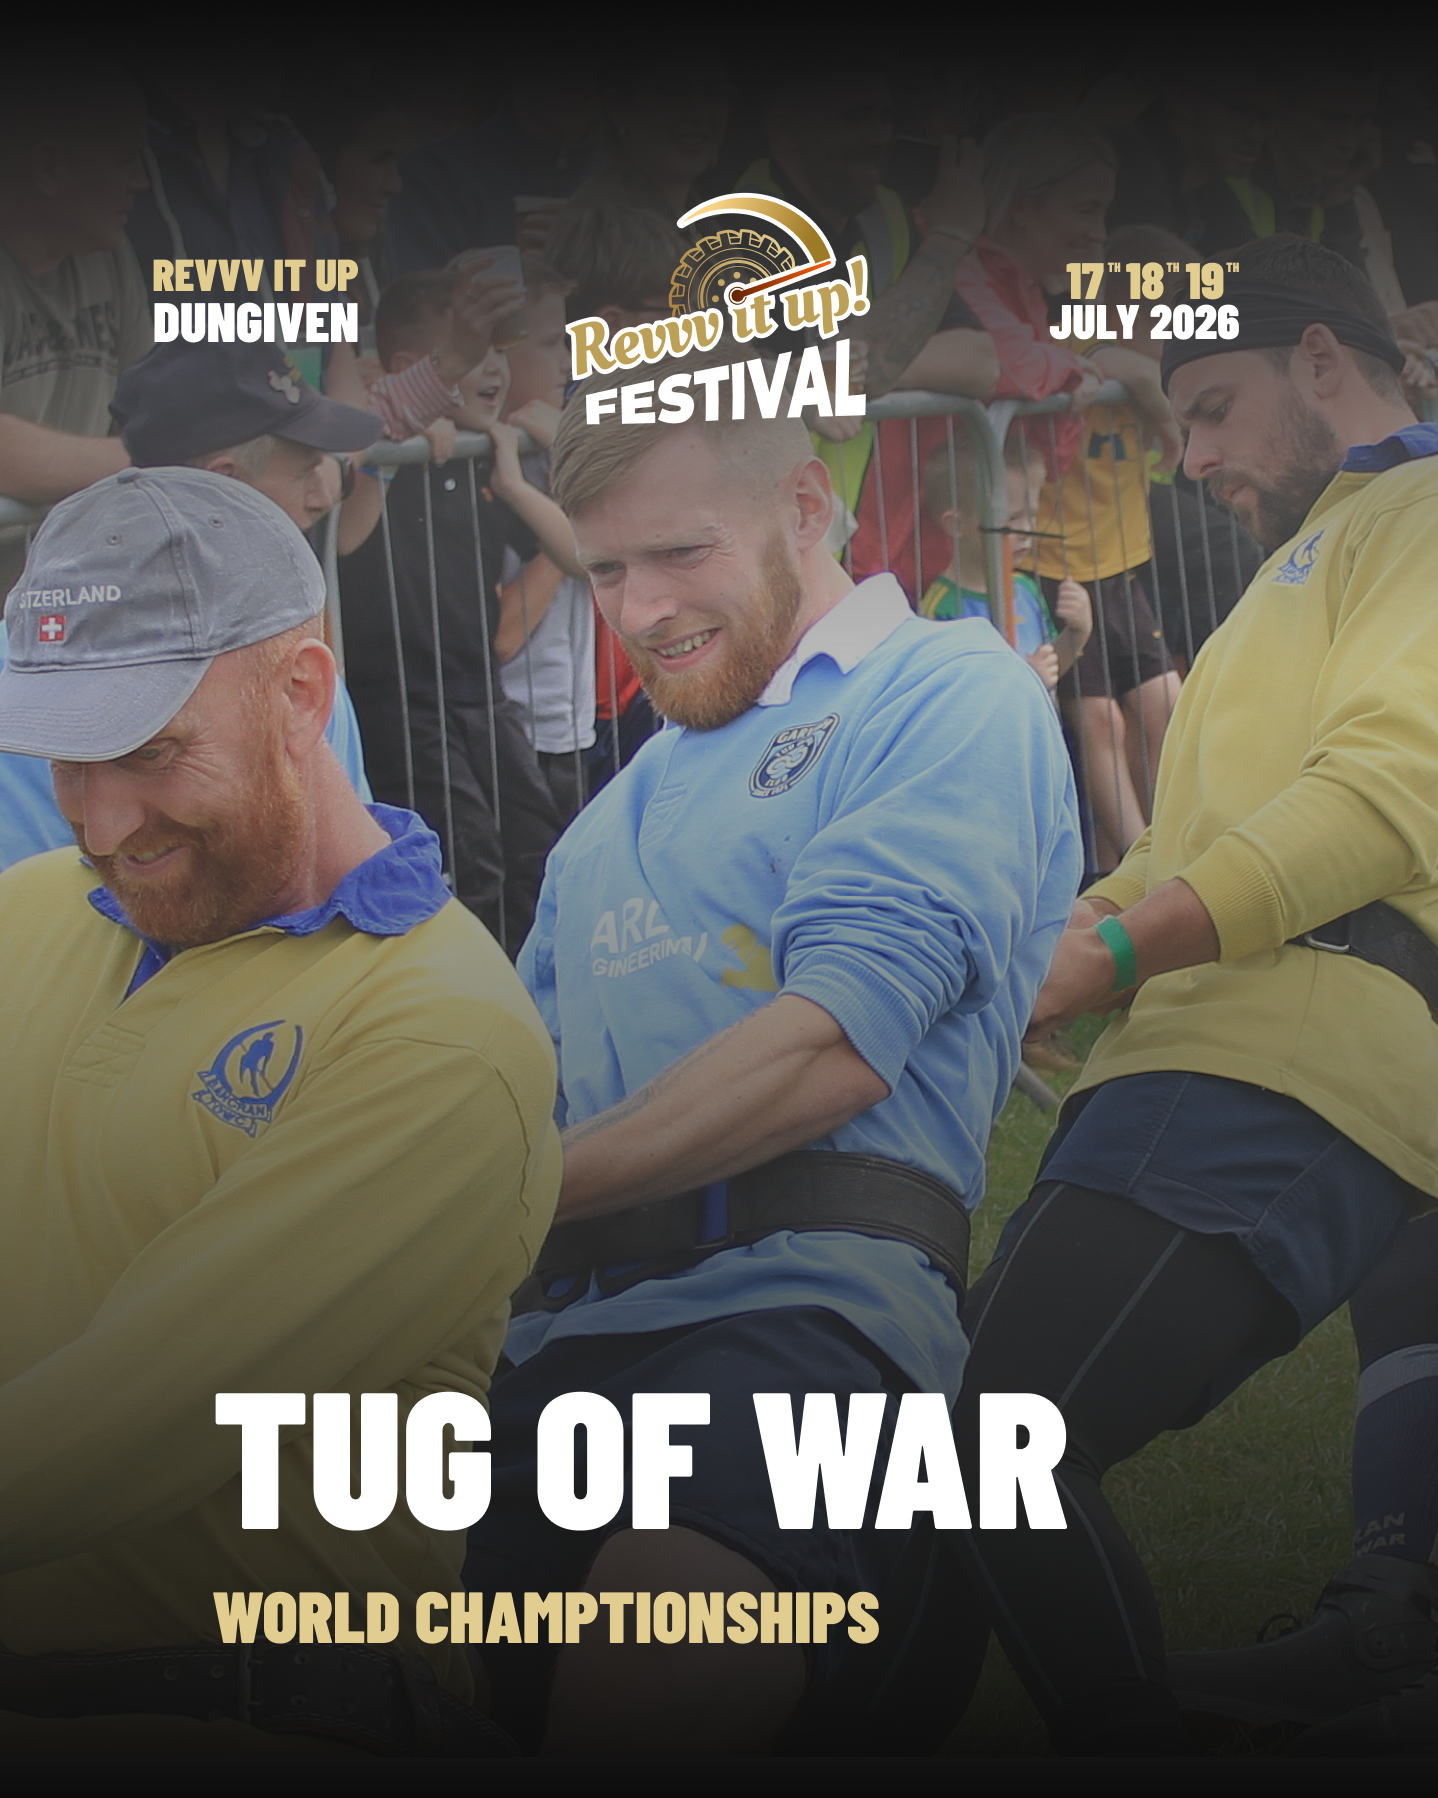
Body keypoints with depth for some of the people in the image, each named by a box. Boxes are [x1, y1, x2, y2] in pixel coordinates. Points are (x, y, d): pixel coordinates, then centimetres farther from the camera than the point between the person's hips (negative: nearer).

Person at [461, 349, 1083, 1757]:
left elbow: (834, 1047, -9)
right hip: (566, 1332, 8)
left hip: (804, 1287, -7)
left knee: (648, 1677, -36)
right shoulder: (621, 810, 33)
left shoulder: (946, 691, 6)